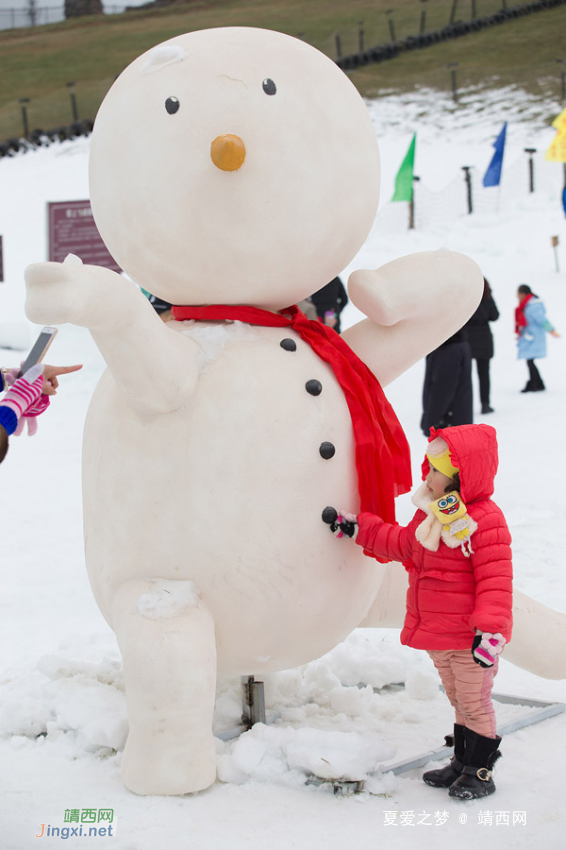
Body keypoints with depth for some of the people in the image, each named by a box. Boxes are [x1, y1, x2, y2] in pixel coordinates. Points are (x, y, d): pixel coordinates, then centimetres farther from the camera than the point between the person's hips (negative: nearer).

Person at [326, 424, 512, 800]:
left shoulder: (485, 522, -20)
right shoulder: (431, 515, 7)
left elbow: (495, 580, -23)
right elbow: (402, 544, 22)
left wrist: (490, 629, -28)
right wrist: (359, 528, 18)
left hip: (470, 638, -8)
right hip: (438, 636, 9)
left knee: (475, 703, 2)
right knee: (459, 701, 20)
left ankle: (480, 772, 14)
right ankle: (462, 762, 32)